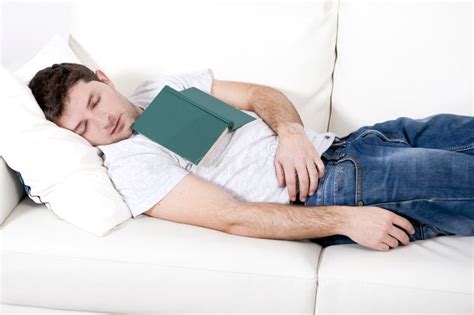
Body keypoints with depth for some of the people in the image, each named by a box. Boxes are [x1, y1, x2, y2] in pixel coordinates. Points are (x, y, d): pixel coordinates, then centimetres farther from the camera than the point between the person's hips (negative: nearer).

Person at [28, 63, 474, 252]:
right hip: (325, 190, -7)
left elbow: (261, 95, 13)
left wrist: (291, 133, -12)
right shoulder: (127, 165, -11)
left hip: (335, 145, 8)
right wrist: (344, 219, -25)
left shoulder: (164, 87, 12)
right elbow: (232, 219, -19)